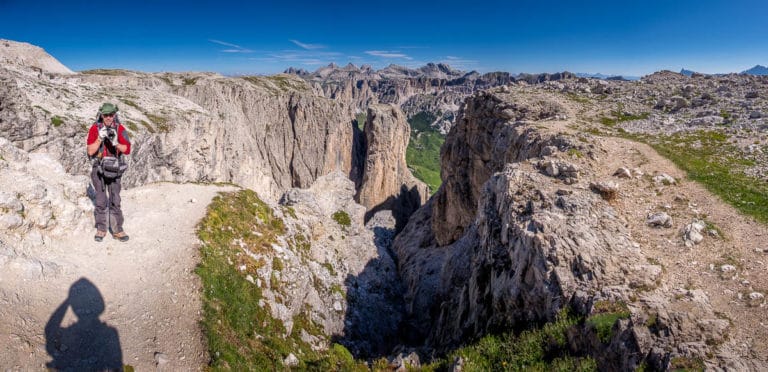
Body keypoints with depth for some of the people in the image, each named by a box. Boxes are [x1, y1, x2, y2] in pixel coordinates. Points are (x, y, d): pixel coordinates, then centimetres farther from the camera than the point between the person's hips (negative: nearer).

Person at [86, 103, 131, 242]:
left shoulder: (120, 129, -3)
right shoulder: (94, 129, -7)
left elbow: (127, 150, -8)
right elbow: (91, 151, -12)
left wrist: (115, 142, -25)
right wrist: (100, 138, -24)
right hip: (99, 167, -1)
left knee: (115, 200, 3)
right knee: (101, 200, 5)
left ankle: (117, 230, 7)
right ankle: (101, 229, 16)